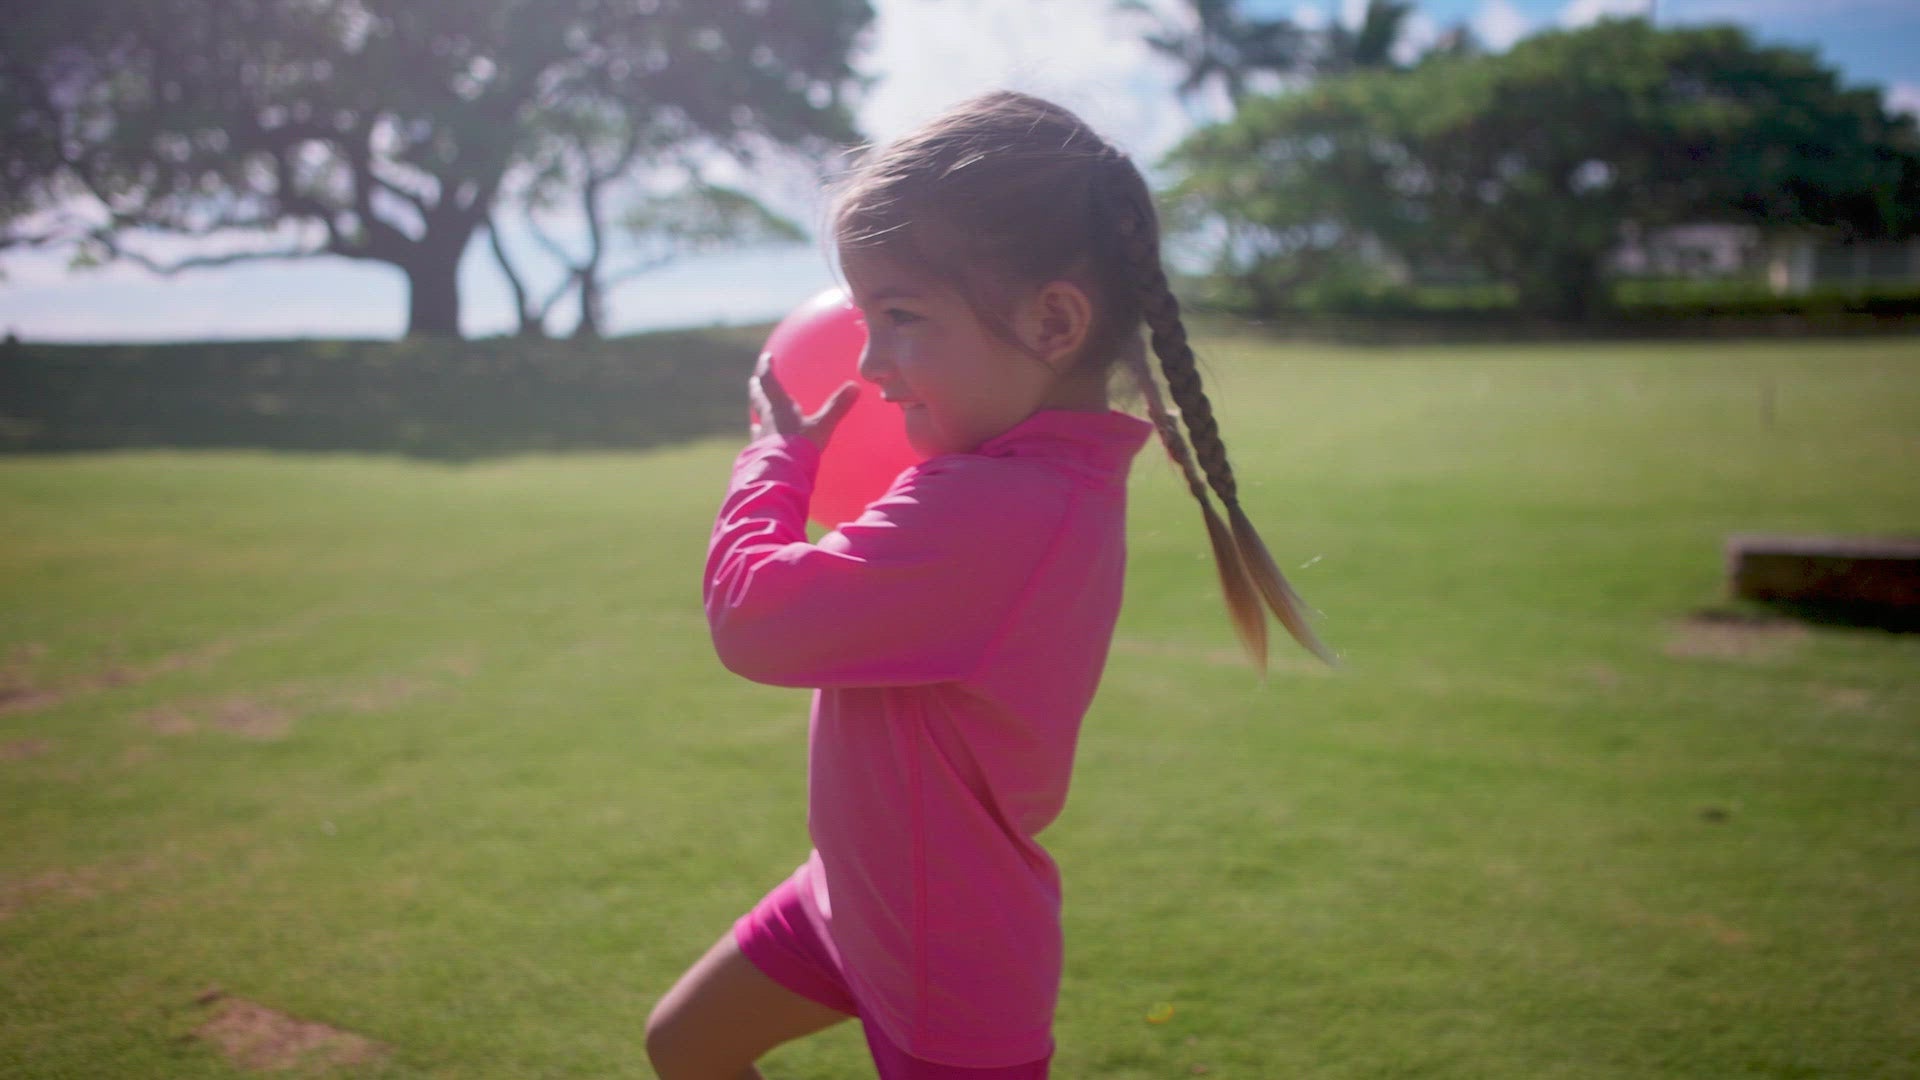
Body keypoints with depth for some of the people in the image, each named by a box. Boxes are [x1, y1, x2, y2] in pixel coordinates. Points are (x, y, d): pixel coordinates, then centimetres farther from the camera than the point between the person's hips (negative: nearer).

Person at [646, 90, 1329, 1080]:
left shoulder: (985, 512, -36)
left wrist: (779, 457, -12)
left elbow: (751, 618, -30)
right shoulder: (1058, 478, -3)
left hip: (948, 967, -9)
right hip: (864, 890, 9)